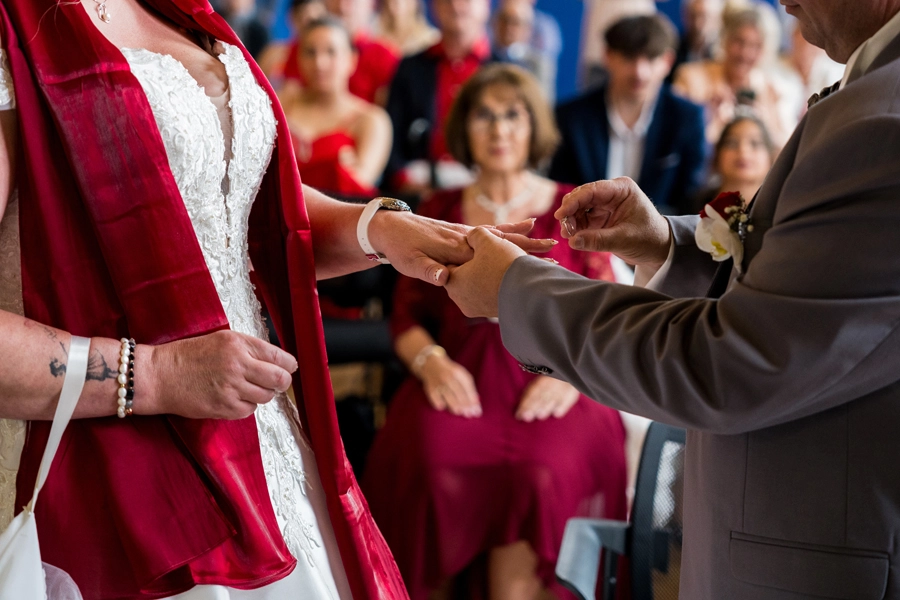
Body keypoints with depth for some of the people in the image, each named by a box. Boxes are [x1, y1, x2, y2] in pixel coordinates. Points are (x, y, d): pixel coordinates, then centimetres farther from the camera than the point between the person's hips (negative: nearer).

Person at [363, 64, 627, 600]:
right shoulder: (439, 213, 18)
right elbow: (407, 317, 15)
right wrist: (432, 362, -7)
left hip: (549, 390, -1)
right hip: (462, 382, 1)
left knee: (541, 470, -34)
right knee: (432, 458, -32)